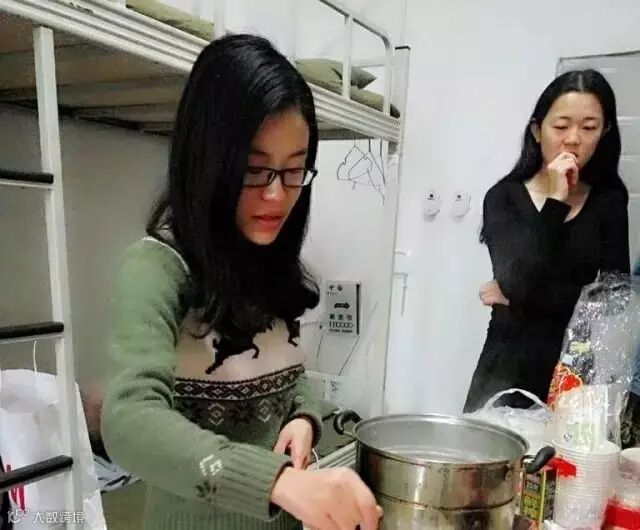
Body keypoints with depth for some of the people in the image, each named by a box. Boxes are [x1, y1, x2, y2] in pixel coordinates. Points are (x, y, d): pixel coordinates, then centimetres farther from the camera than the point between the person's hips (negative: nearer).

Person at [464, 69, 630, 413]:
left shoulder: (608, 201, 3)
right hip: (509, 367, -1)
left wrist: (515, 297, -11)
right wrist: (555, 201, -16)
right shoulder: (504, 197, -4)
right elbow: (519, 282, -18)